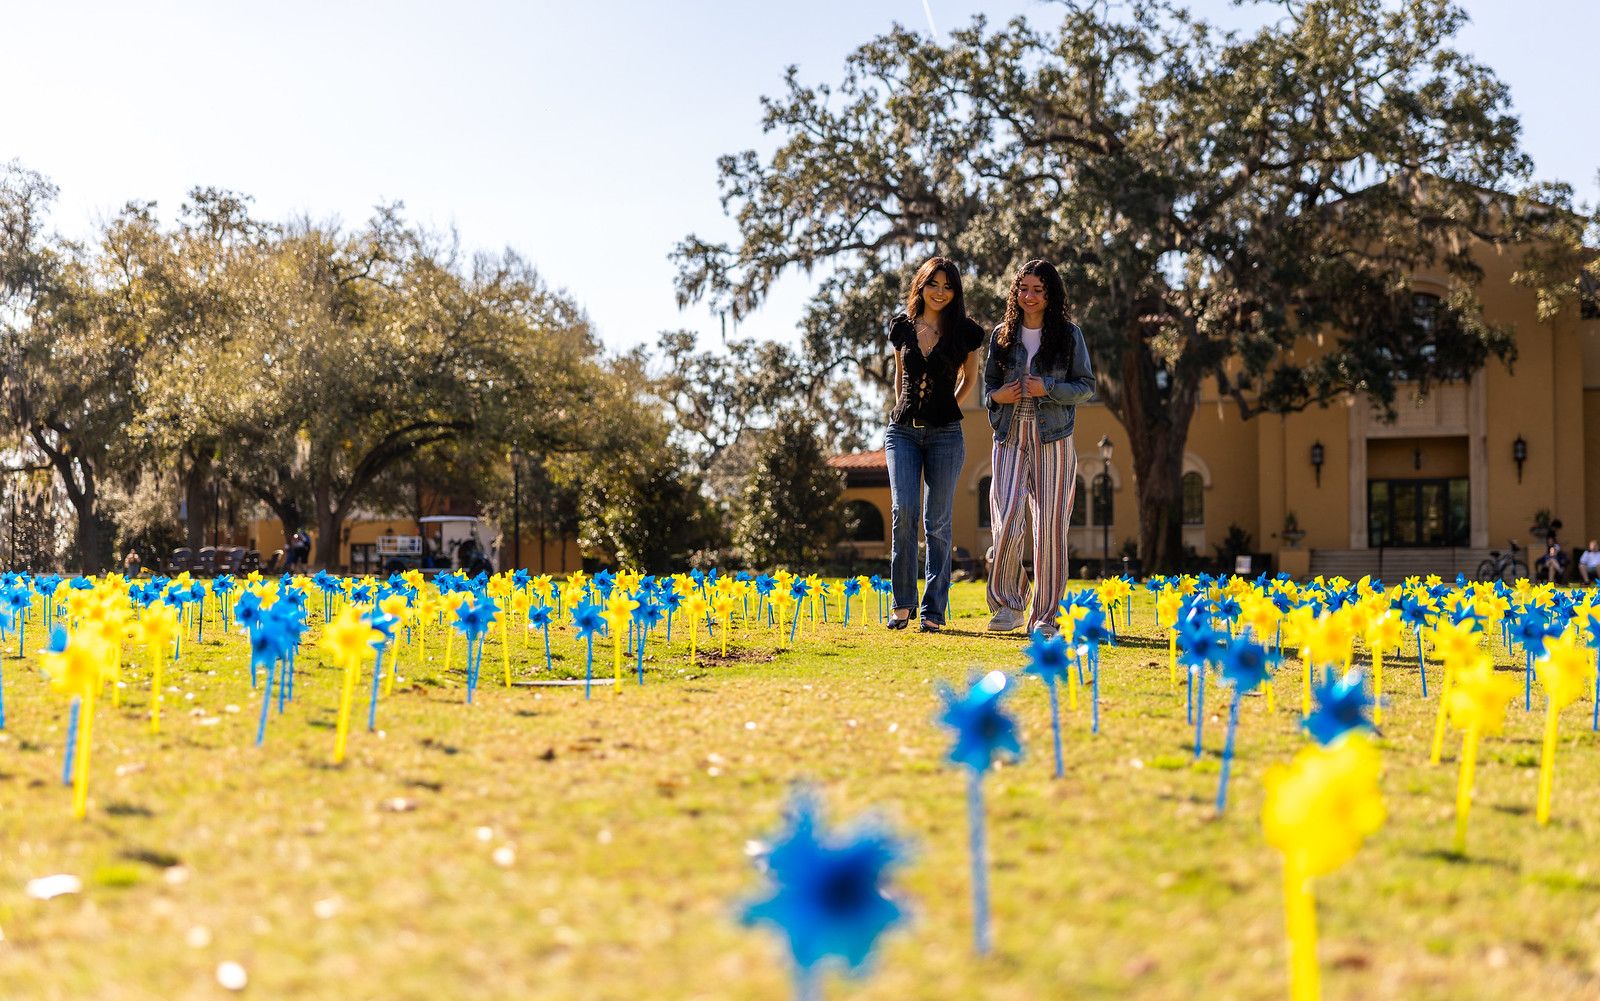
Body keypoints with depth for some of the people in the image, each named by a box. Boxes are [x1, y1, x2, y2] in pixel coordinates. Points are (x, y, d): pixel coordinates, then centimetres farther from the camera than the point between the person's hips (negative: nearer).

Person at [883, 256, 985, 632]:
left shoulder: (964, 331, 1)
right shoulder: (902, 327, 6)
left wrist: (948, 406, 9)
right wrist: (904, 409, 13)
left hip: (945, 433, -1)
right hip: (903, 430, 1)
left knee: (937, 521, -1)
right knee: (903, 508, -13)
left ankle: (933, 610, 6)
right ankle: (903, 604, -3)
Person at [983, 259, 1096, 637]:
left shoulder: (1069, 334, 5)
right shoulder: (1002, 335, 11)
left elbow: (1086, 386, 4)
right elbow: (988, 383, 19)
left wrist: (1048, 389, -12)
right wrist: (997, 396, -4)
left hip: (1053, 439, -1)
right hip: (1010, 438, 1)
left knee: (1050, 526, -2)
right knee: (1007, 522, -11)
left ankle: (1045, 616, 8)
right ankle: (1008, 605, 7)